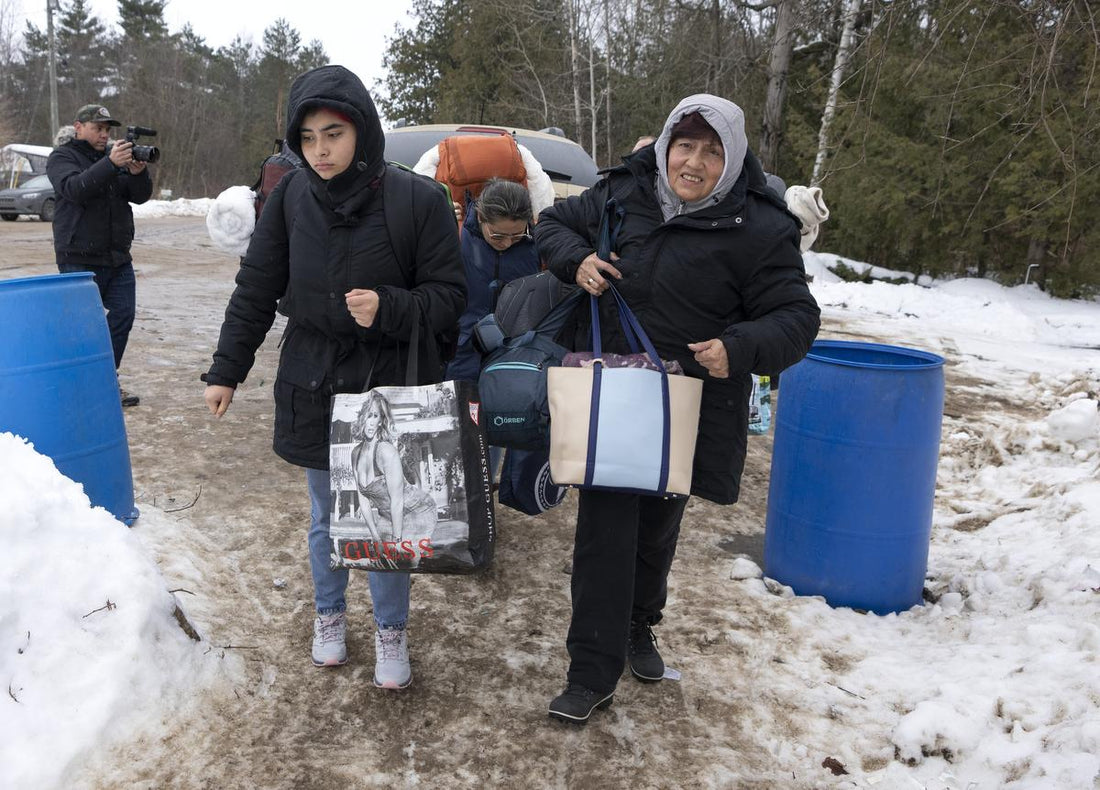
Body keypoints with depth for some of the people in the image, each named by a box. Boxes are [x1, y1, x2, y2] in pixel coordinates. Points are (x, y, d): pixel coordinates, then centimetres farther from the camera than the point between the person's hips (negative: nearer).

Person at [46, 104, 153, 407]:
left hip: (118, 257, 6)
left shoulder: (115, 156, 14)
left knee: (123, 314, 4)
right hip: (79, 260, -6)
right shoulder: (62, 157, -2)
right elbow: (74, 189, -22)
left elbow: (140, 196, 6)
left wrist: (138, 173, -16)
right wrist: (110, 164, -33)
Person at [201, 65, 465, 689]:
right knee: (327, 516, 17)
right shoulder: (292, 197, -4)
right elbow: (257, 289, 5)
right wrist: (227, 371, 8)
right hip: (314, 387, 3)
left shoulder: (418, 199, -13)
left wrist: (389, 309, -28)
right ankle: (330, 615, 41)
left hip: (394, 387, -2)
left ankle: (392, 630, 31)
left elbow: (449, 297, -9)